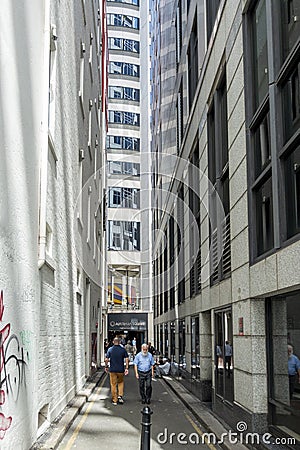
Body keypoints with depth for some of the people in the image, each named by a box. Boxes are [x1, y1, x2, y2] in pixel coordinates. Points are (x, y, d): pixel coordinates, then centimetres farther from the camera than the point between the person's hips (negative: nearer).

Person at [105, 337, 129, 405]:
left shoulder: (110, 349, -3)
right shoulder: (123, 349, -2)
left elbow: (106, 359, -5)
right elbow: (126, 359, -5)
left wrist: (106, 367, 9)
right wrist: (126, 368, -2)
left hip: (112, 370, -1)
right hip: (121, 369, 1)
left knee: (113, 384, 7)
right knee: (121, 382, 21)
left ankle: (114, 400, 10)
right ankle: (120, 396, 5)